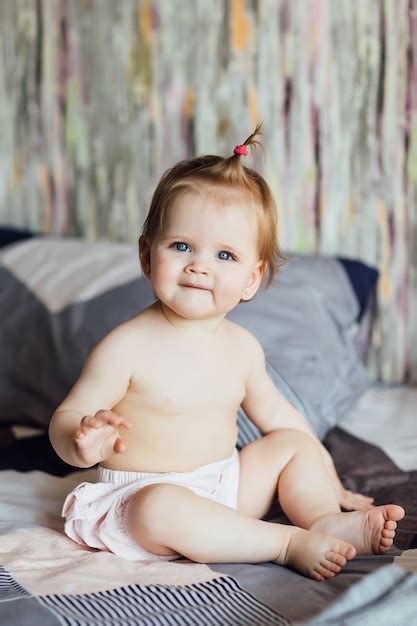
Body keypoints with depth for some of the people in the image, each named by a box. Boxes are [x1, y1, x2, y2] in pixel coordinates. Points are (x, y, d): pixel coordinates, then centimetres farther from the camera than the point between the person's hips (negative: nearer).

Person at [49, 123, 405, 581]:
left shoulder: (242, 346, 2)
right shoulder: (126, 348, -17)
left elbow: (274, 413, 17)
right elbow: (65, 421, -14)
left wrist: (328, 481, 18)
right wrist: (83, 444, -38)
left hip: (227, 487, 7)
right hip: (144, 494, -6)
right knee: (162, 510, -36)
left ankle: (327, 521, -15)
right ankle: (289, 543, -29)